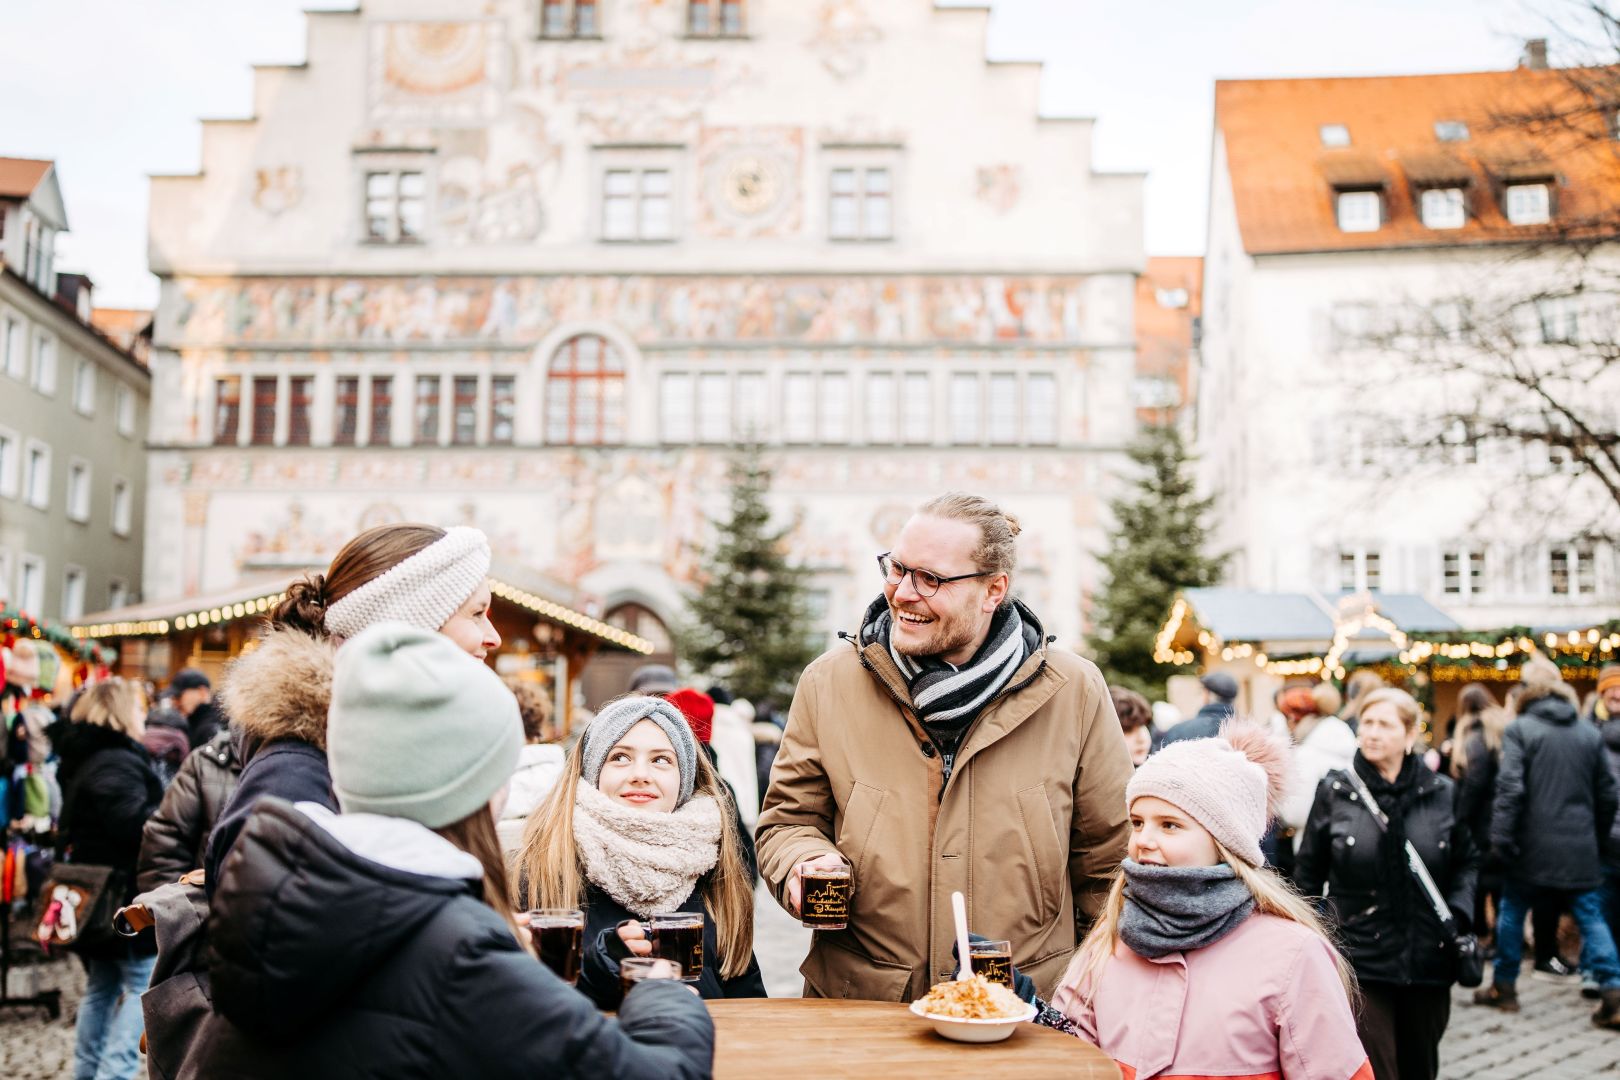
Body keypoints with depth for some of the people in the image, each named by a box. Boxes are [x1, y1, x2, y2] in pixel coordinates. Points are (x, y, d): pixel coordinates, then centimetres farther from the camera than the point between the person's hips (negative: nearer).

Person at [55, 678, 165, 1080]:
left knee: (102, 985, 18)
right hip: (125, 896, -10)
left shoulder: (84, 760, 14)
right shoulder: (115, 763, -19)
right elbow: (135, 824, -29)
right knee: (144, 985, -4)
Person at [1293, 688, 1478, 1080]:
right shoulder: (1335, 790, -2)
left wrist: (1458, 915, -2)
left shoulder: (1442, 793, 2)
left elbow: (1467, 861, 14)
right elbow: (1308, 871, 5)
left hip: (1428, 960, 3)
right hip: (1359, 960, -2)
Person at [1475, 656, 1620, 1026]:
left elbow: (1510, 788, -16)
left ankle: (1504, 987, 21)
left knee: (1512, 911, 12)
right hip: (1580, 848, 3)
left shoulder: (1519, 729, -8)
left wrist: (1500, 837, -13)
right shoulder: (1589, 733, 7)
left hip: (1533, 844, -3)